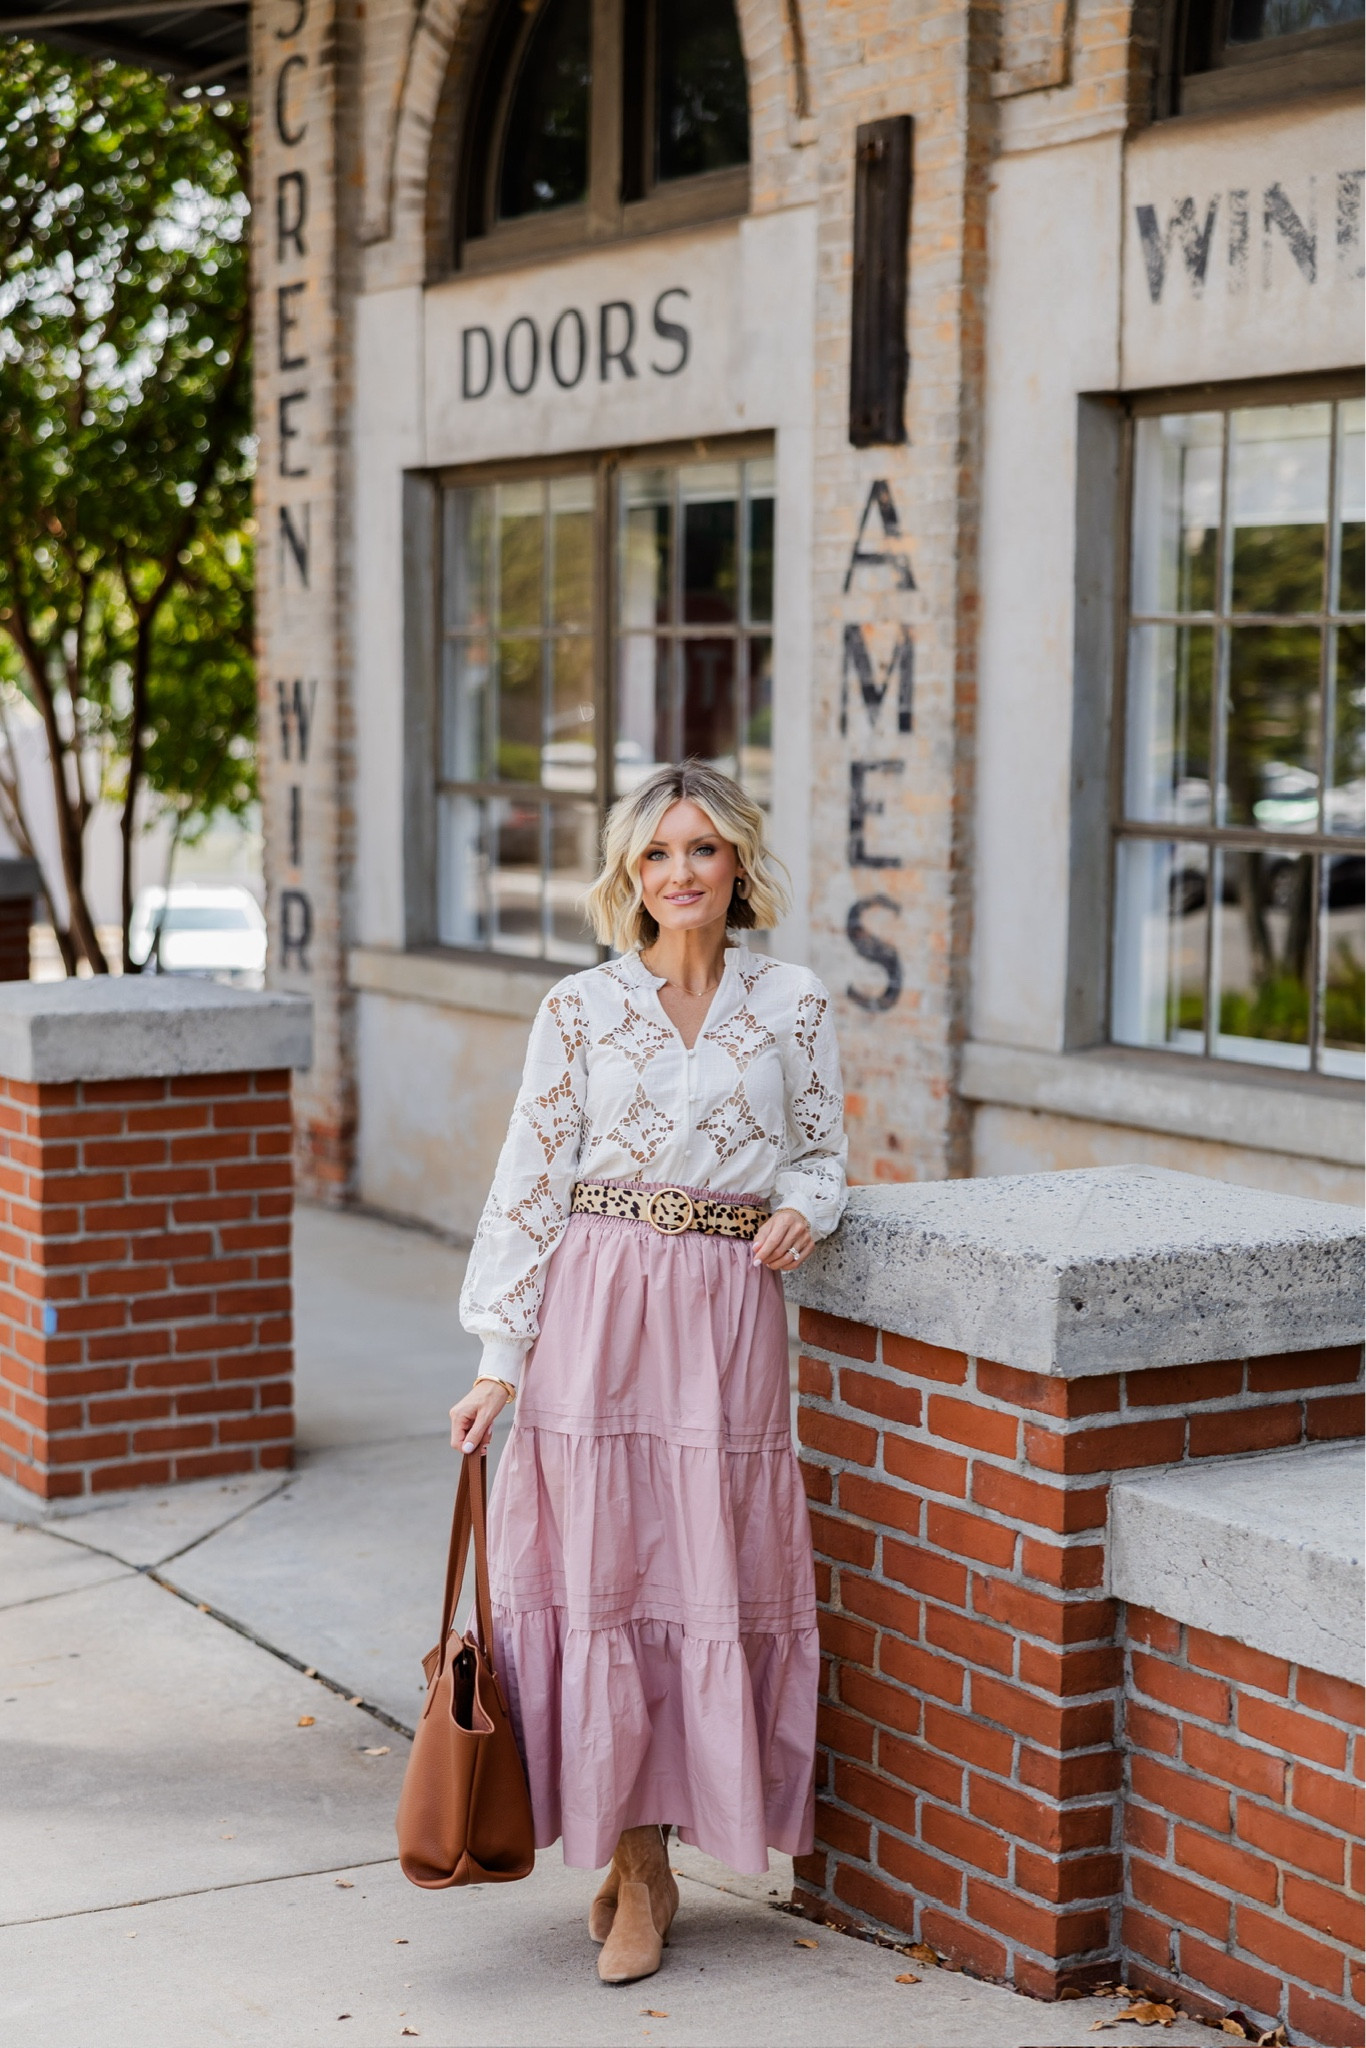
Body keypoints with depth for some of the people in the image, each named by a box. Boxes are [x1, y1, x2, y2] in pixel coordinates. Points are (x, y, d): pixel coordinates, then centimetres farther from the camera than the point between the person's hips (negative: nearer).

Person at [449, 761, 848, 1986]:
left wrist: (802, 1214, -10)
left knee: (718, 1577, 2)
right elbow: (530, 1185, 2)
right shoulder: (579, 1012, 3)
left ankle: (644, 1861, 17)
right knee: (599, 1574, 0)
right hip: (597, 1309, -1)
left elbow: (823, 1152, 14)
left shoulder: (795, 1007, 6)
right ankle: (637, 1867, 13)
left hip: (732, 1316, 1)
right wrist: (501, 1358, -2)